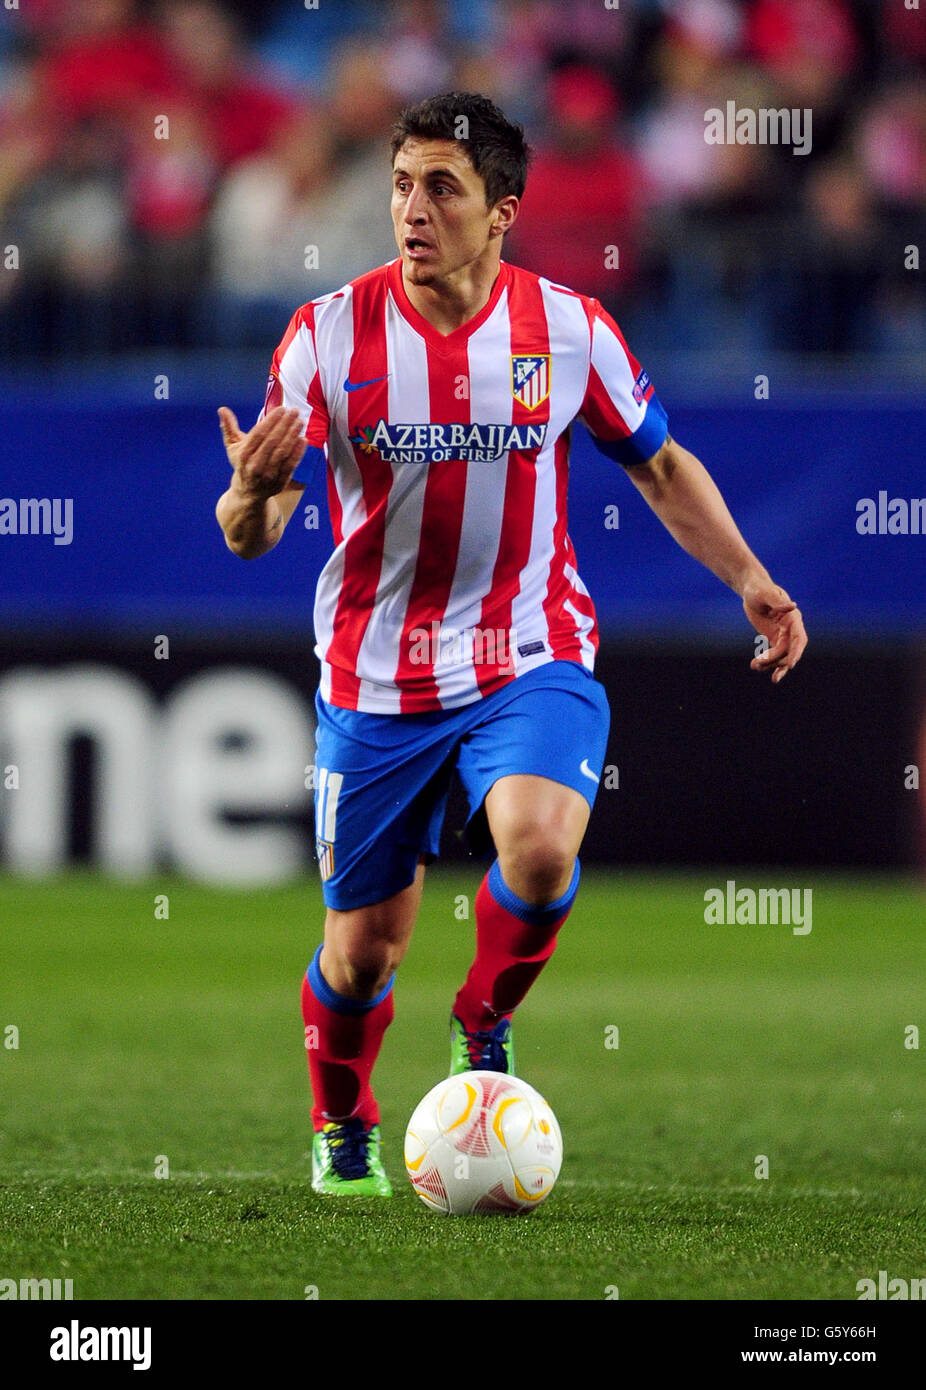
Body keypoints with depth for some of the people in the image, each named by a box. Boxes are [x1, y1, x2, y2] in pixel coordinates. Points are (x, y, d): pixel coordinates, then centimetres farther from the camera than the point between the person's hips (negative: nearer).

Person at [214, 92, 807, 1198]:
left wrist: (749, 580, 2)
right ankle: (342, 1128, 36)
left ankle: (485, 1028, 2)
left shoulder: (569, 328, -5)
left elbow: (660, 465, 12)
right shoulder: (330, 335, -9)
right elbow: (250, 536, -8)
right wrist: (253, 493, -31)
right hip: (375, 680, 0)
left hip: (532, 661, 0)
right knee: (362, 949, 5)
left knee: (540, 852, -29)